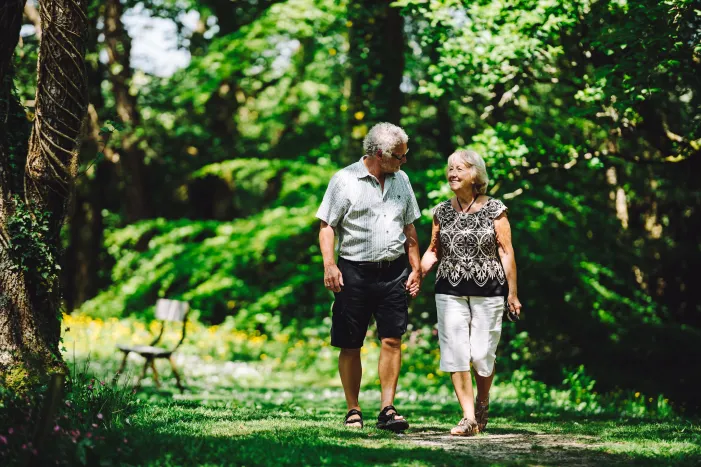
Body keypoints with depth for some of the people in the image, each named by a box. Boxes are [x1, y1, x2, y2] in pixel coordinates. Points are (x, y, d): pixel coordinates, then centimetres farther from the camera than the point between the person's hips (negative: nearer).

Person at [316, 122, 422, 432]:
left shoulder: (401, 180, 13)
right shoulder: (345, 180, -3)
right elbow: (327, 226, -4)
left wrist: (416, 268, 13)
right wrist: (329, 264, -17)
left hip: (394, 271, 4)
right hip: (355, 270, -3)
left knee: (392, 340, -6)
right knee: (350, 346, 2)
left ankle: (387, 409, -3)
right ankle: (353, 410, 12)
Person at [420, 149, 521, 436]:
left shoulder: (494, 209, -1)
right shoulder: (442, 212, 7)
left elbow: (506, 252, -1)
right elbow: (434, 250, 13)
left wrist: (512, 293, -2)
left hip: (488, 290, -3)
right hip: (450, 291, 3)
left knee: (482, 353, -2)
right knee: (455, 352, -6)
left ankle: (482, 402, 27)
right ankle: (469, 417, -3)